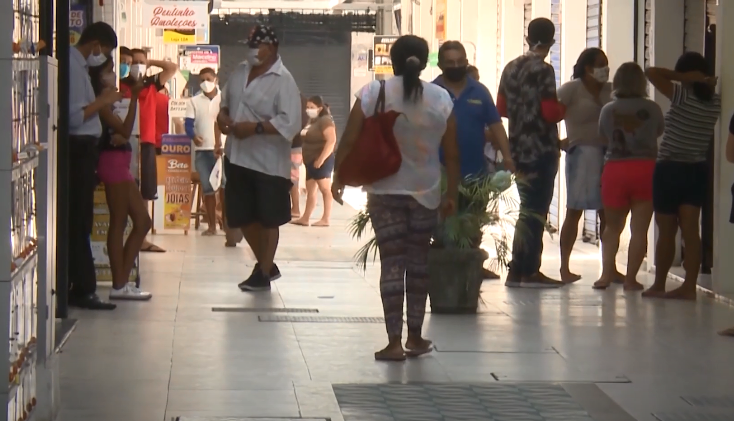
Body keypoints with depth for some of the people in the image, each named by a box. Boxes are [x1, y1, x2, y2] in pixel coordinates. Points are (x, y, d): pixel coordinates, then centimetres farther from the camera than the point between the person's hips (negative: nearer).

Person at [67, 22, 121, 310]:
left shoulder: (78, 65, 16)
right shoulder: (73, 66, -16)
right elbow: (74, 117, -24)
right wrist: (102, 101, -14)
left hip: (82, 150, 10)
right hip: (78, 150, -10)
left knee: (78, 222, 13)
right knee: (79, 222, -5)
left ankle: (75, 287, 18)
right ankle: (82, 290, -1)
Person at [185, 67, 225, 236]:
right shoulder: (194, 102, 8)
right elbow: (188, 124, -1)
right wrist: (194, 136, -22)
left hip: (223, 148, -2)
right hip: (202, 150, 2)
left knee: (225, 185, -10)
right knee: (207, 188, 4)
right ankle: (212, 226, 8)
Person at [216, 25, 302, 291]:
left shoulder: (283, 80, -15)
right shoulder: (240, 72, 7)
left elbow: (290, 123, -22)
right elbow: (226, 100, 22)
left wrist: (255, 127, -25)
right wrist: (223, 115, 0)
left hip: (268, 162, -7)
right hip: (237, 158, 7)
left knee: (268, 219, 5)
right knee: (243, 217, 15)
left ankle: (263, 274, 16)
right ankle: (265, 265, 33)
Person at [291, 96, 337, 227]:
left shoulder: (325, 120, -13)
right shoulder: (312, 121, 16)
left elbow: (331, 140, -23)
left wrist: (321, 159, -26)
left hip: (321, 161, -10)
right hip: (311, 161, 10)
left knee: (325, 189, -8)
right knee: (310, 191, 10)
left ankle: (325, 219, -10)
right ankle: (305, 218, 13)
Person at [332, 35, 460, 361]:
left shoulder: (373, 93, -6)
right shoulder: (441, 99, -2)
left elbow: (349, 142, -6)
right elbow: (451, 154, 0)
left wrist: (339, 177, 7)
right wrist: (452, 194, 9)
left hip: (384, 192, -1)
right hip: (425, 194, 2)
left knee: (391, 263, 0)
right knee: (418, 262, 15)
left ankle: (394, 342, -4)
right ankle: (415, 337, 22)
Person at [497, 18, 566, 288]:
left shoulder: (510, 68, 8)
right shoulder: (543, 70, -13)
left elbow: (501, 108, 13)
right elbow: (551, 113, -18)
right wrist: (563, 108, 2)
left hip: (518, 149, 7)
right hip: (542, 150, -7)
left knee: (527, 210, 16)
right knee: (536, 211, 0)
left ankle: (518, 271, 16)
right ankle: (528, 272, 1)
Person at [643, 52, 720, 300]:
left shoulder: (683, 96, -15)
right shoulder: (714, 101, 2)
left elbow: (652, 72, -18)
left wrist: (687, 79, -15)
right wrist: (704, 81, 10)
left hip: (670, 170, -5)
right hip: (697, 171, 5)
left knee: (666, 231, 4)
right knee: (690, 230, 3)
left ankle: (659, 285, 13)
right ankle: (689, 286, -1)